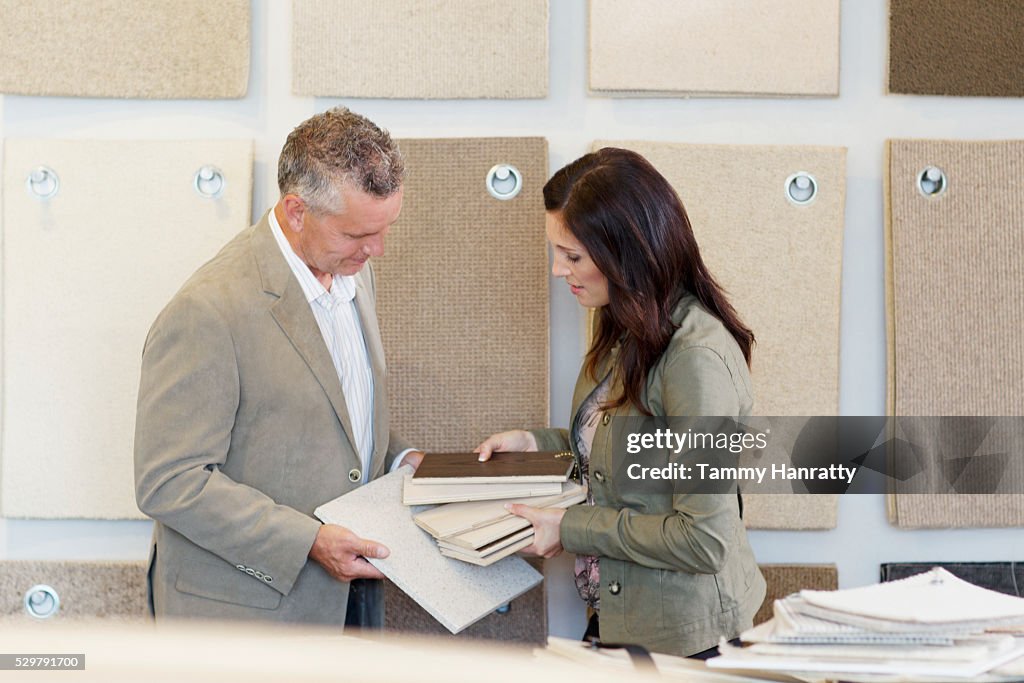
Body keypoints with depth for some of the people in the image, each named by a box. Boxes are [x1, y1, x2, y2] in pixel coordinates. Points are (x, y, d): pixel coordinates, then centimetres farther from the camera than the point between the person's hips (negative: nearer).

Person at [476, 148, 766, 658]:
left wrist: (571, 529, -20)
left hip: (681, 635, -8)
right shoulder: (628, 333, 3)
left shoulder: (698, 358, -26)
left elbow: (704, 540, -26)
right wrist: (538, 441, 5)